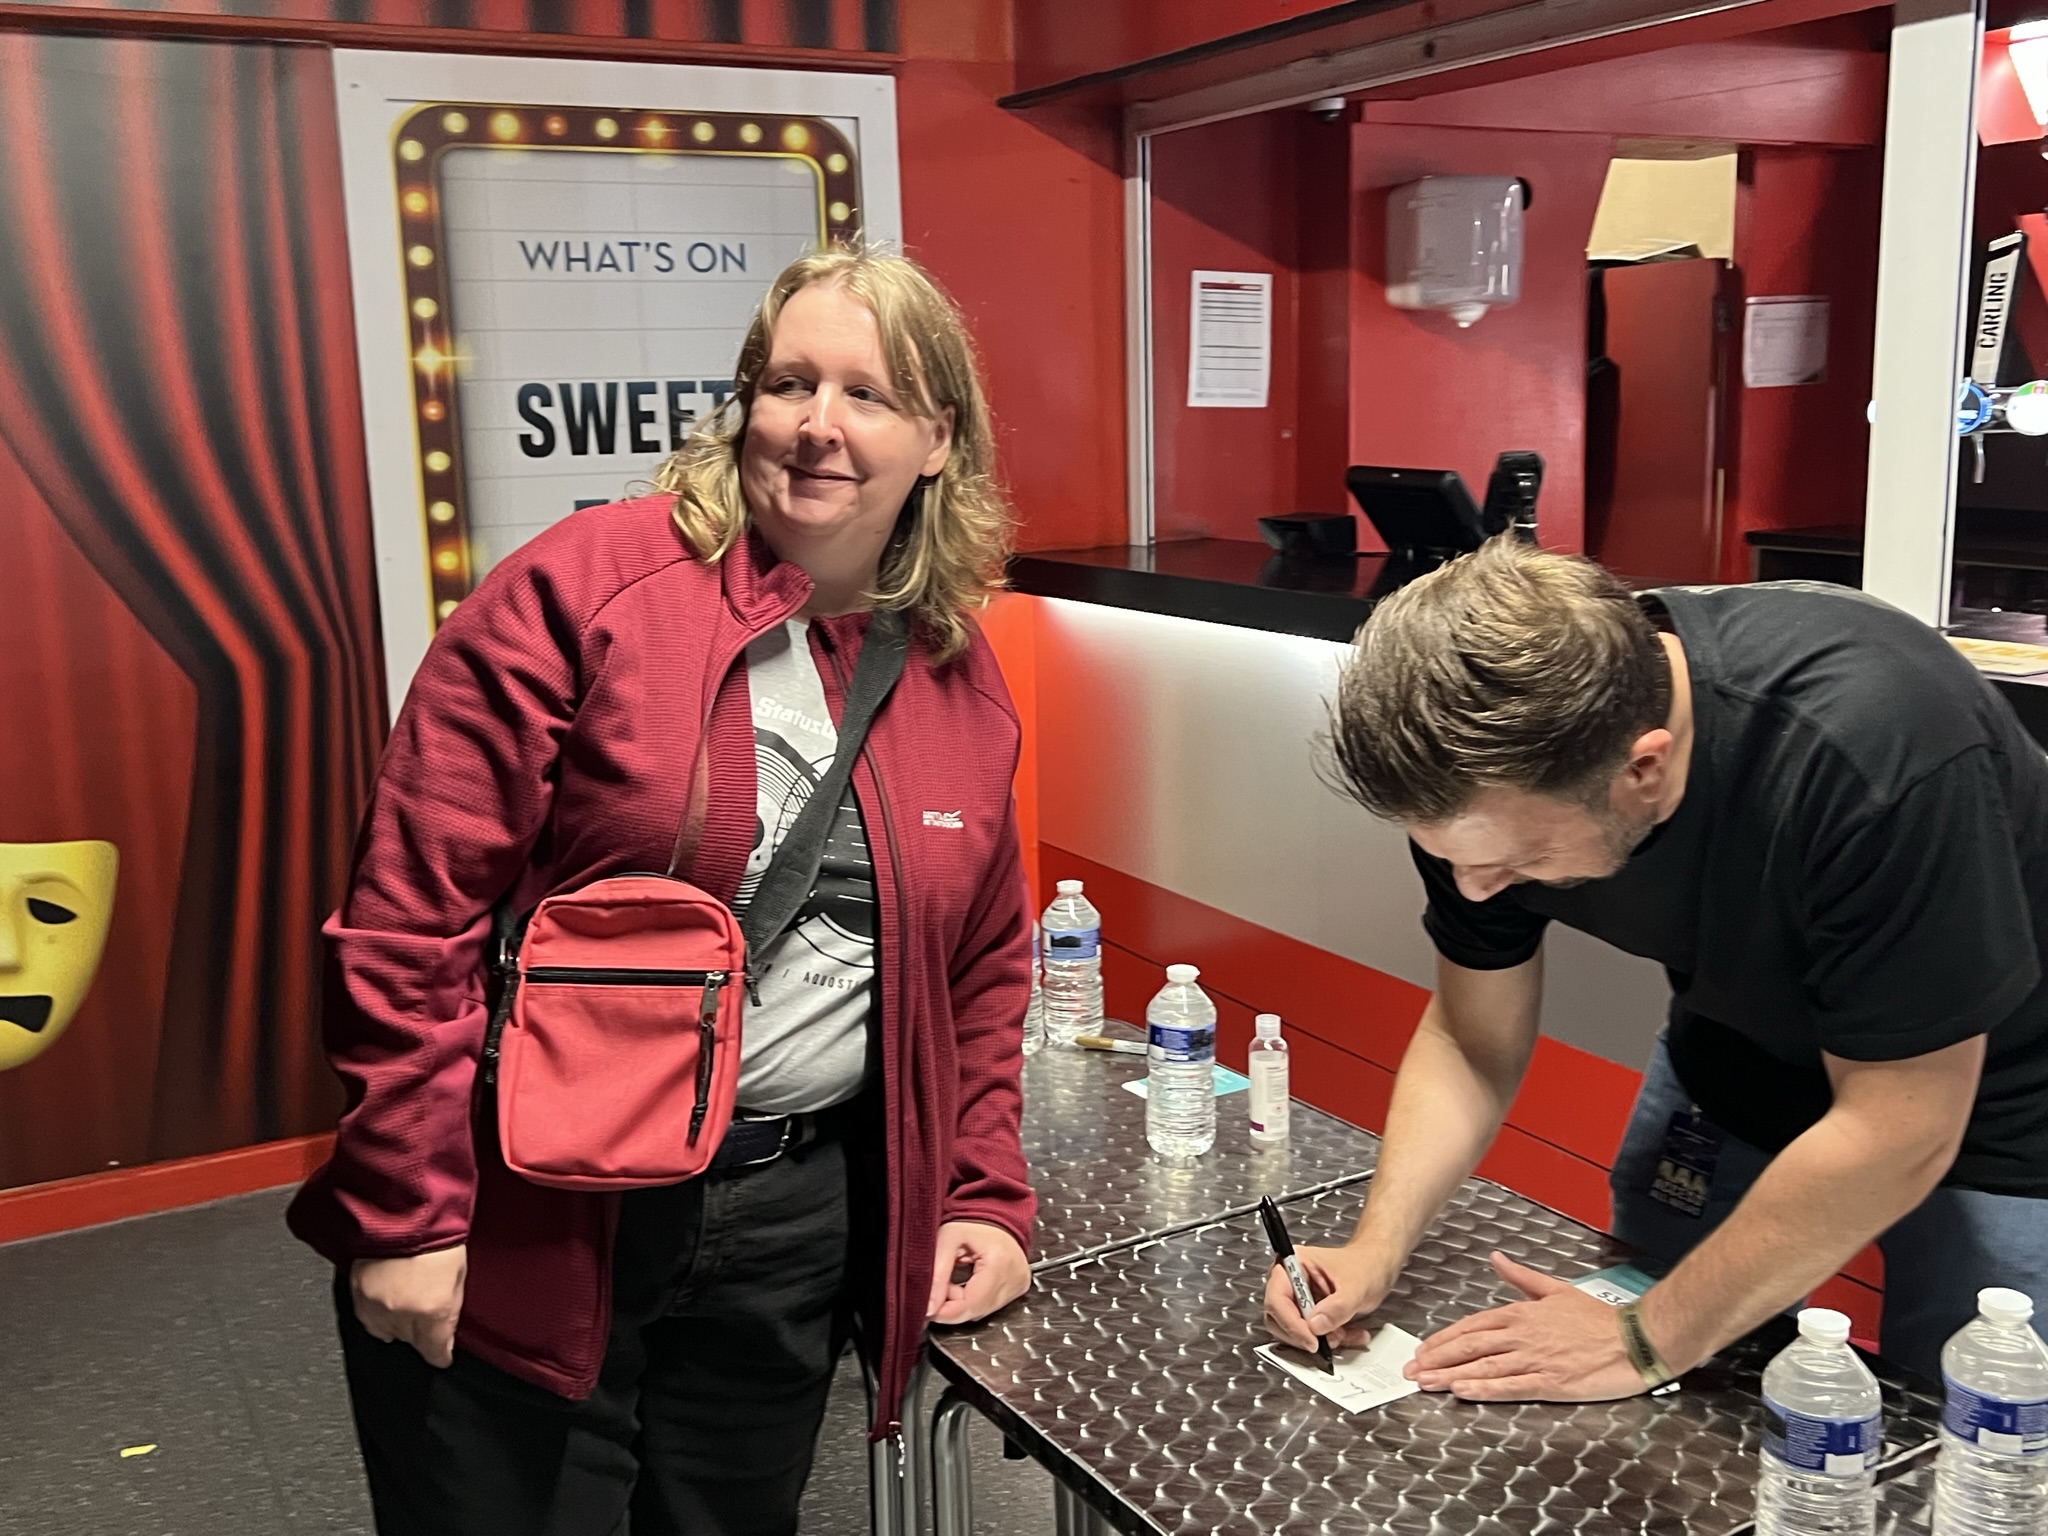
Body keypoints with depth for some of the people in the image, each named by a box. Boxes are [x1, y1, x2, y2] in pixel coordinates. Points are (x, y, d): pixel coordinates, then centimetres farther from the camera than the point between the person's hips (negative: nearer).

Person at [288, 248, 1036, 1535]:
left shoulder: (963, 680, 4)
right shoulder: (587, 586, -12)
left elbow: (985, 968, 15)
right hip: (525, 1232, -4)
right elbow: (415, 903, -13)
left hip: (797, 1229, 5)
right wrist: (402, 1214, -14)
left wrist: (984, 1195, 8)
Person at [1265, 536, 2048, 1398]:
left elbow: (1897, 1134, -31)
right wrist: (1376, 1249, -21)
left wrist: (1648, 1341, -25)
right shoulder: (1488, 772, -22)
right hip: (1736, 1064, 5)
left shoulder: (1869, 753, -40)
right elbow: (1472, 1041, -8)